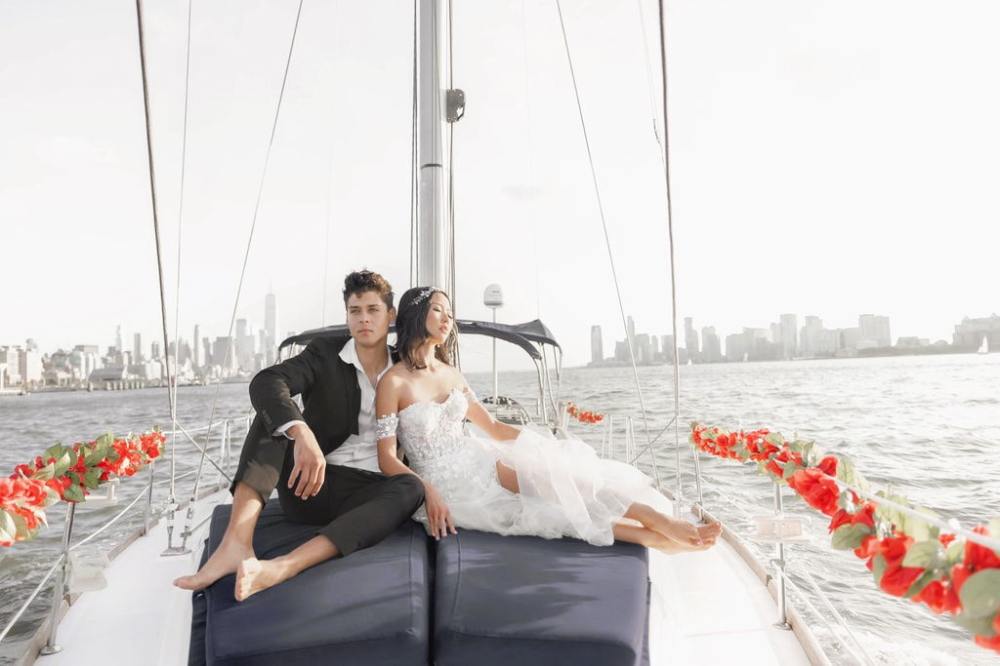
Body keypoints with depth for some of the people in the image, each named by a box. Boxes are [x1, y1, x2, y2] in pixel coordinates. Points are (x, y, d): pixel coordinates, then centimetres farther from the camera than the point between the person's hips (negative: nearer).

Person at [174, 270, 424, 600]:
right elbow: (265, 383, -20)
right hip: (310, 484, 0)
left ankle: (281, 567, -47)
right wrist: (302, 433, -39)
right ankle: (237, 543, -39)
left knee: (411, 488, -32)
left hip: (367, 494, 1)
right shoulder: (325, 353, 0)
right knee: (276, 409, -22)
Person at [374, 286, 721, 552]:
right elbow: (387, 458, -12)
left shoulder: (451, 373, 12)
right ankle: (654, 526, -23)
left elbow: (492, 426, 14)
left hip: (476, 463, 6)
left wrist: (546, 445, 3)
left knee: (545, 465, -20)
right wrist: (428, 491, -28)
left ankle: (652, 528, -27)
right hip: (446, 483, -6)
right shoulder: (394, 382, -9)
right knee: (540, 476, -25)